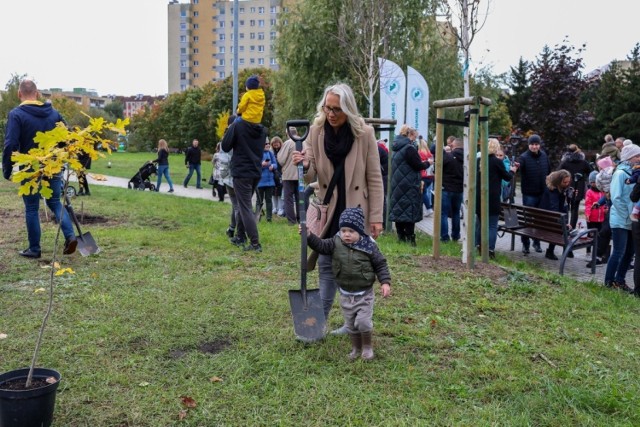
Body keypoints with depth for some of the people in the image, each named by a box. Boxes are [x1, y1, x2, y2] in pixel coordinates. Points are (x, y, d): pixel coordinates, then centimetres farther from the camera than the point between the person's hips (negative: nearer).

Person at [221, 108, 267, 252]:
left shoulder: (237, 126, -11)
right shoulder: (262, 130, 8)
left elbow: (225, 147, -5)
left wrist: (228, 131, 9)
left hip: (241, 172, -6)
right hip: (256, 173, 6)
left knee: (245, 208, -4)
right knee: (243, 205, 20)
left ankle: (255, 243, -9)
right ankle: (240, 236, 25)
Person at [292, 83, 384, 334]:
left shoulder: (364, 133, -10)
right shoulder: (316, 132, -4)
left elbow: (374, 179, -6)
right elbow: (311, 178, -4)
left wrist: (376, 217, -9)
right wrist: (305, 165, -28)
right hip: (329, 212, 2)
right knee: (326, 266, 5)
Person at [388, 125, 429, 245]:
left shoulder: (396, 148, 13)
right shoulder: (409, 148, -14)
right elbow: (418, 166, -14)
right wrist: (427, 163, 4)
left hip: (397, 185, 8)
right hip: (409, 186, -8)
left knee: (398, 209, 10)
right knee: (410, 210, -4)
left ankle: (401, 237, 15)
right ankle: (410, 238, -5)